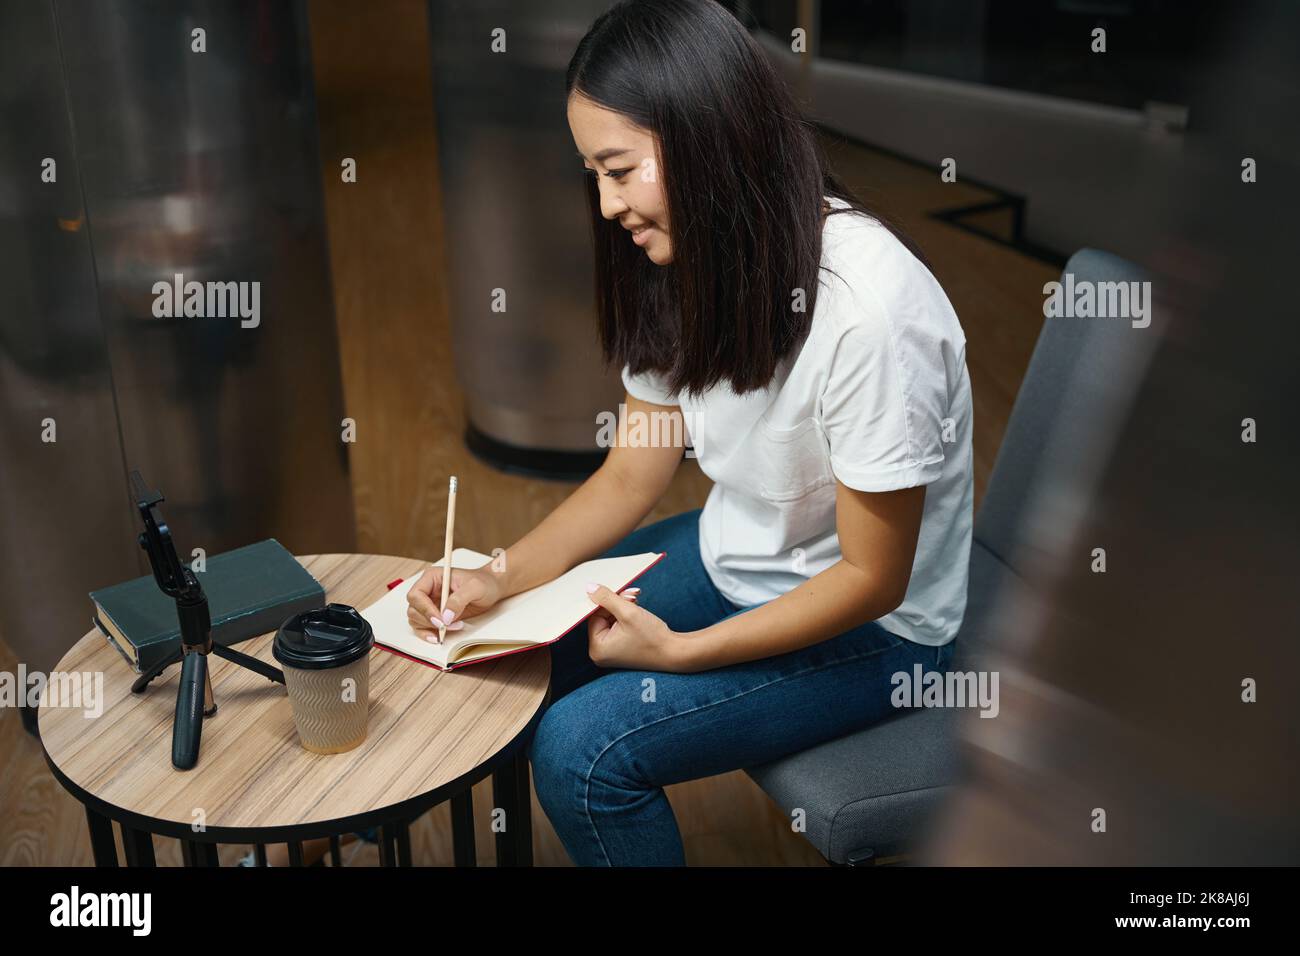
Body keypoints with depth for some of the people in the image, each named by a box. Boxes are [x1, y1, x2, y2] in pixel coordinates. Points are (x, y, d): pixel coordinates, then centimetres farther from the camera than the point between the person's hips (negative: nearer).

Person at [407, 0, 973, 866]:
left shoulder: (871, 308, -31)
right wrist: (500, 580, -14)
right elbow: (631, 476, 0)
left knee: (579, 749, -18)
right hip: (732, 558, 8)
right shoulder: (692, 267, -6)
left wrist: (676, 652, -21)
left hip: (872, 628, -7)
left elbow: (871, 578, -22)